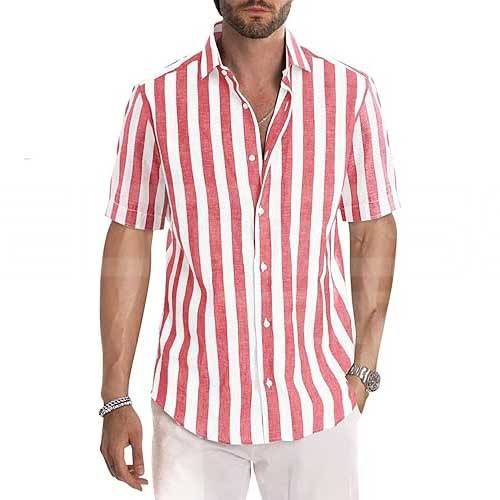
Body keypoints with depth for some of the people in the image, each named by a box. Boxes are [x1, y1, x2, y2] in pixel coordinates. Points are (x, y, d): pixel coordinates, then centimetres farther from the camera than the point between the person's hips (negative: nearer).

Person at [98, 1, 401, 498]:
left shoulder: (350, 93, -5)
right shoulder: (158, 99, -7)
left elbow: (374, 232, 3)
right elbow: (127, 244, -3)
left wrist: (363, 370, 1)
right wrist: (115, 401, -2)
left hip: (317, 400, 1)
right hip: (196, 401, -1)